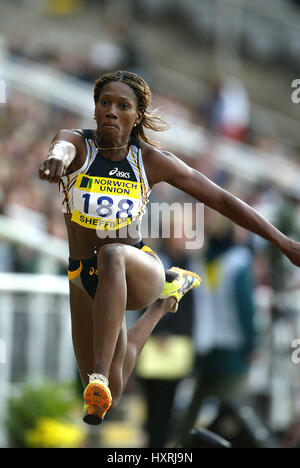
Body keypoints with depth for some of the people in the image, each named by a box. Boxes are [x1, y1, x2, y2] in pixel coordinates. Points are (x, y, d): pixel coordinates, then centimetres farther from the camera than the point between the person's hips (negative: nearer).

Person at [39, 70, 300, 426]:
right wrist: (57, 156, -65)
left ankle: (101, 376, -46)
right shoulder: (78, 144, -10)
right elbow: (63, 146, -38)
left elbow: (220, 200, -1)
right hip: (84, 278, 3)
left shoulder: (151, 162, -8)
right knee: (110, 398, 10)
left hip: (139, 272, -3)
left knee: (112, 255, -40)